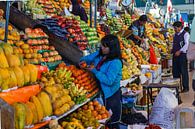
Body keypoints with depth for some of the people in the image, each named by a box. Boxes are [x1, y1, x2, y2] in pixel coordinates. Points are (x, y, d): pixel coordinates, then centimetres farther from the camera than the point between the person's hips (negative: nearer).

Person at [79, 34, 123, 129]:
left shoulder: (115, 63, -23)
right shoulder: (99, 54, 0)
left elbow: (109, 81, -28)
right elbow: (89, 58, 17)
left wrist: (94, 71, -26)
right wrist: (84, 61, -6)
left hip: (110, 94, -8)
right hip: (100, 90, 8)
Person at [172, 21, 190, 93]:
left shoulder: (185, 34, -7)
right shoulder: (175, 35, 16)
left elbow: (186, 44, -15)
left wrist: (179, 51, -19)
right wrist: (172, 51, 9)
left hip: (182, 54, -7)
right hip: (175, 55, 7)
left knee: (183, 71, -4)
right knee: (175, 71, 9)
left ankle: (185, 87, 3)